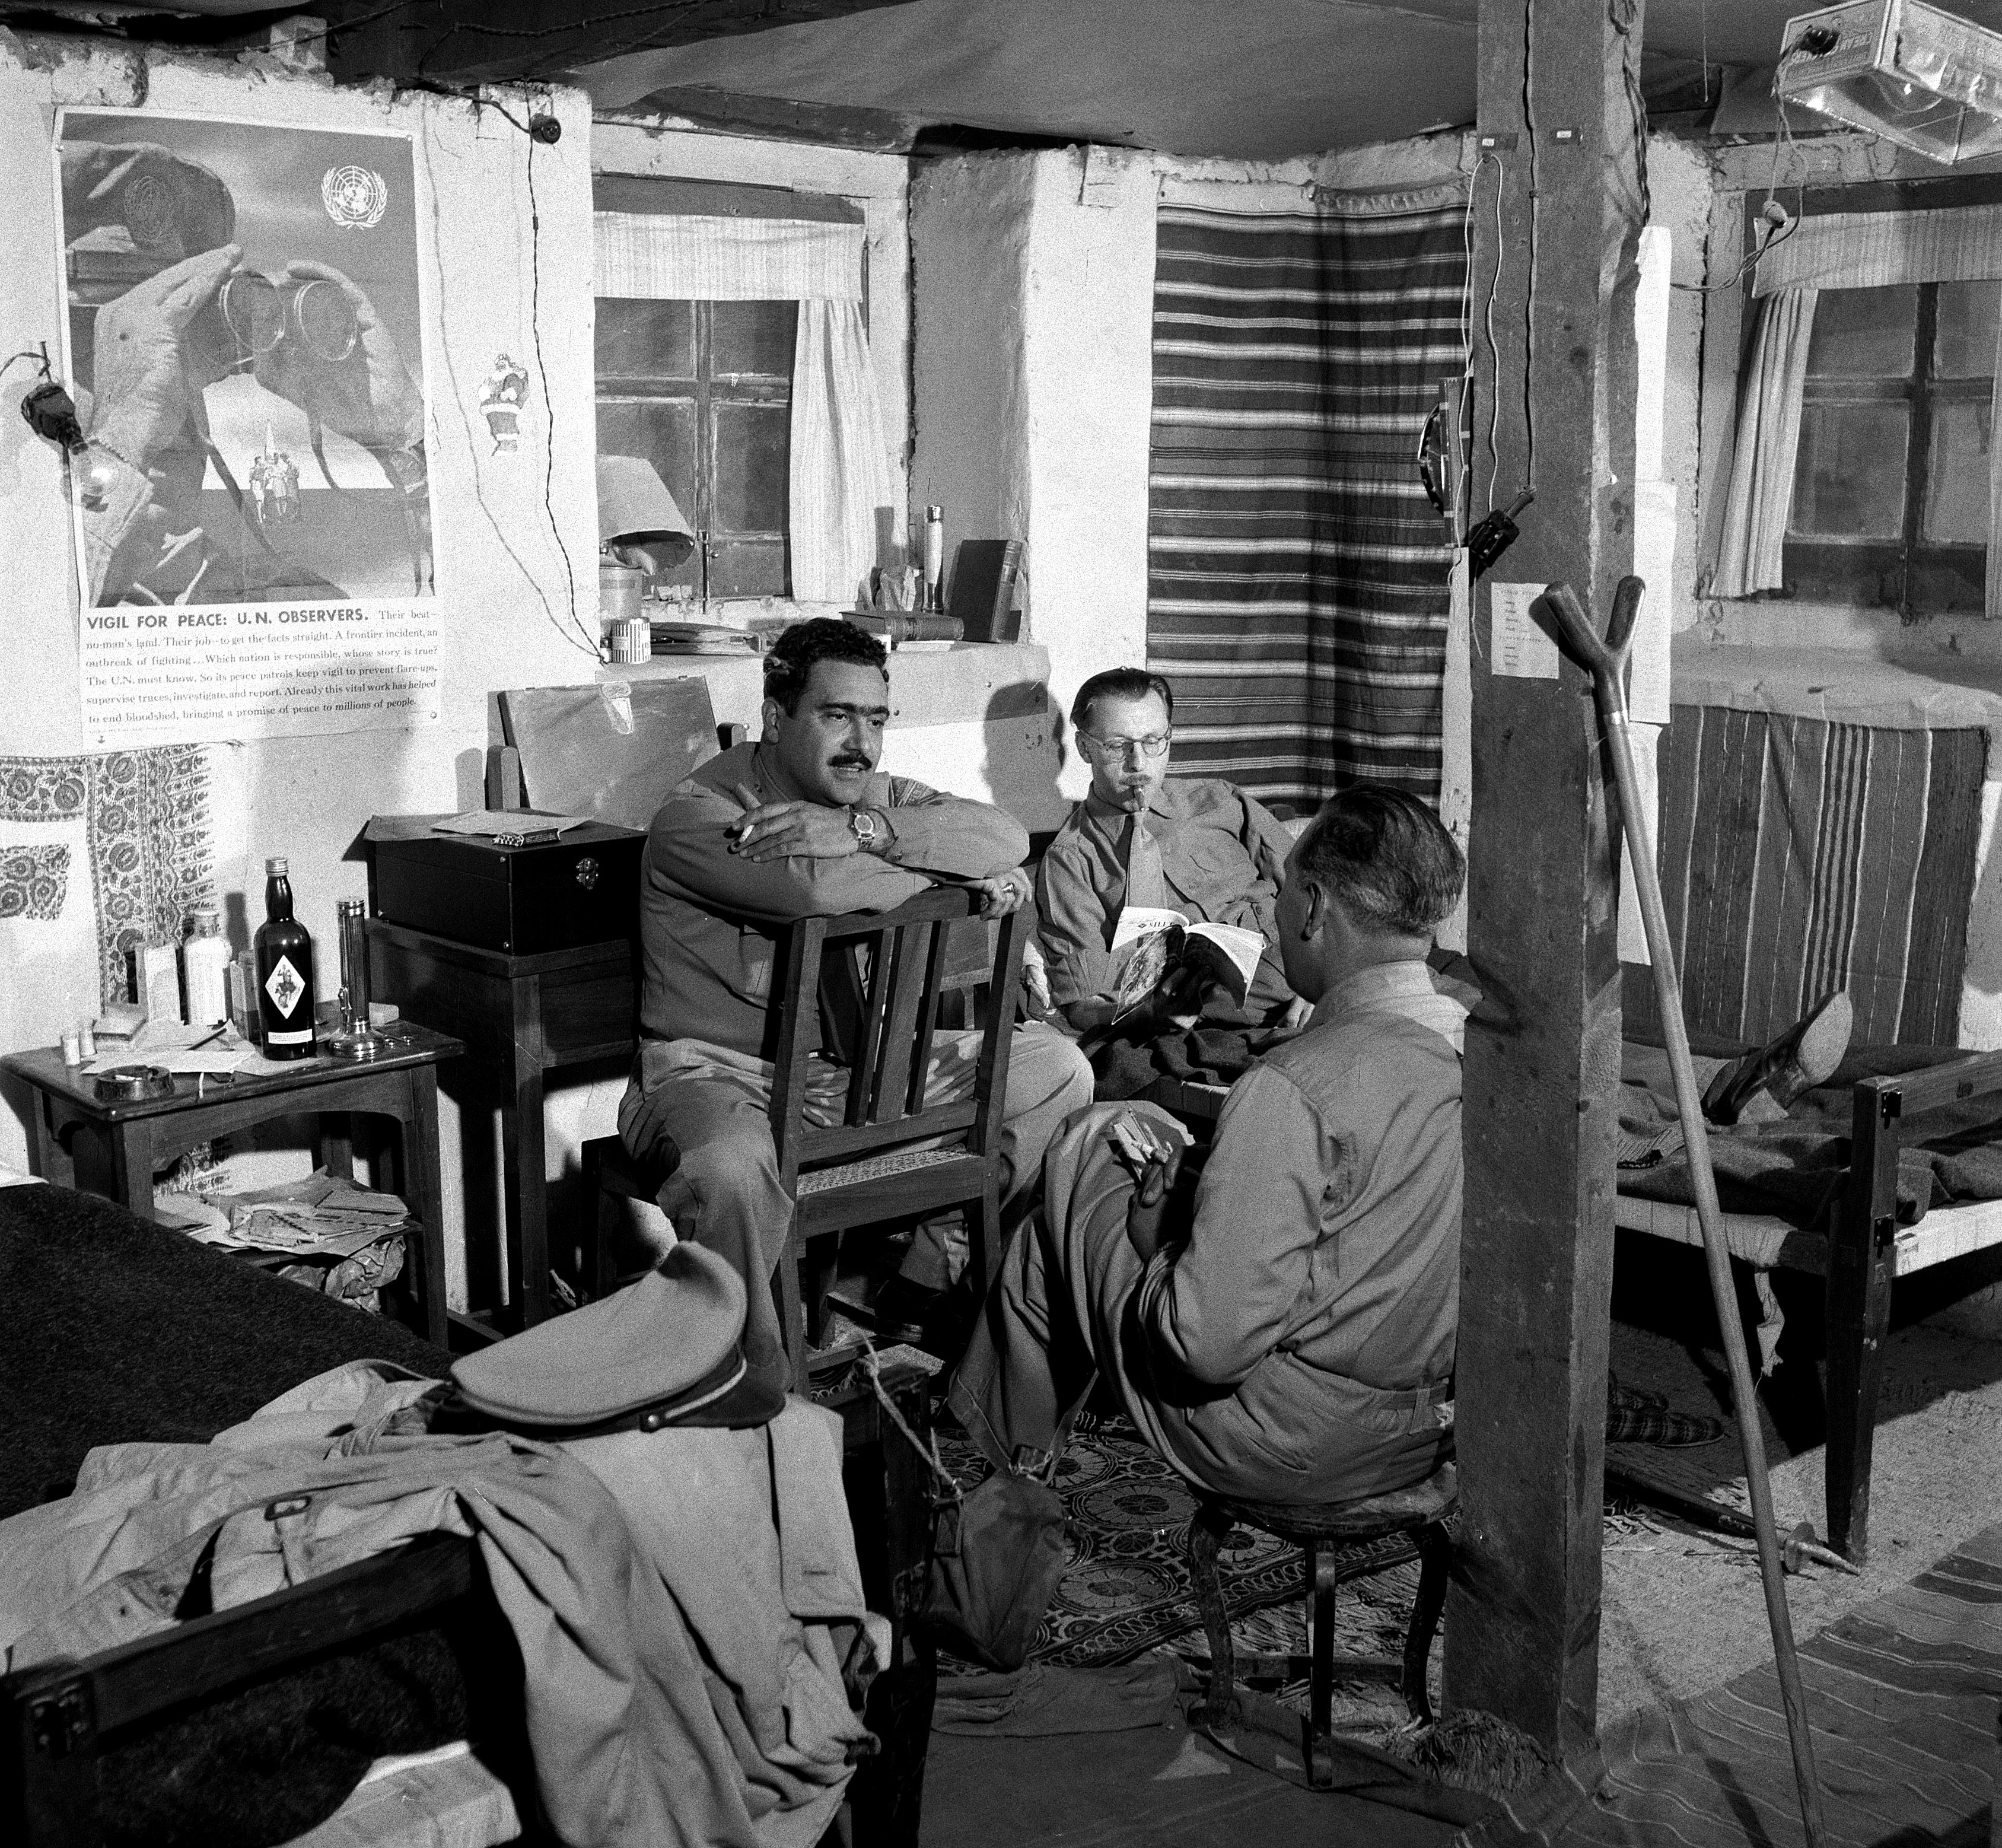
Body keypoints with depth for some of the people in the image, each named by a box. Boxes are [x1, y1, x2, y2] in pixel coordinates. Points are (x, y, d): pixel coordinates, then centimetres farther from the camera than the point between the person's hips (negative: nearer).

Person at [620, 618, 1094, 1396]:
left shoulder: (874, 794, 6)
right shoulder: (694, 819, -14)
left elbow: (1005, 835, -11)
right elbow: (818, 891, -32)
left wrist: (859, 830, -26)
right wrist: (964, 875, -20)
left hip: (858, 1064, 7)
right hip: (721, 1070, -6)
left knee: (1057, 1069, -1)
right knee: (732, 1170, -42)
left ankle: (921, 1299, 6)